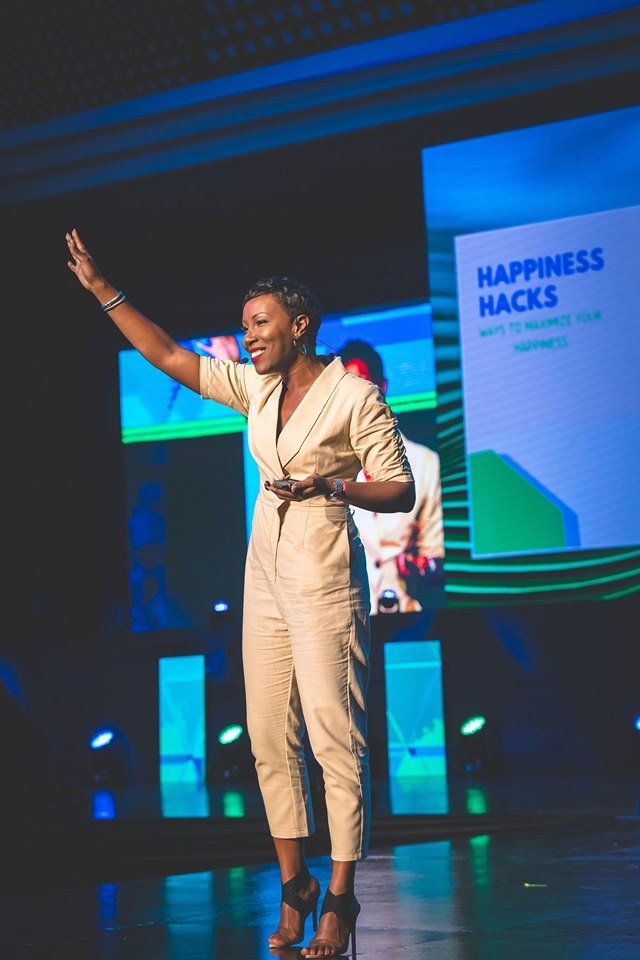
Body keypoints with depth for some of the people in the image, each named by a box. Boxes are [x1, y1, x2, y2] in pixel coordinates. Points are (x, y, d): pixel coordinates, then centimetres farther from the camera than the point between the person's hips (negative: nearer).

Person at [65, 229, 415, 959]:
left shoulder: (355, 396, -8)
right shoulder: (256, 387, 9)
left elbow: (401, 491, -7)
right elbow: (168, 357, 10)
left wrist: (328, 485, -21)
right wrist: (100, 289, 6)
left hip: (324, 577, -7)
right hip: (266, 573, 7)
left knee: (335, 736, -7)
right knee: (268, 736, 6)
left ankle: (339, 899, 0)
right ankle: (294, 885, 17)